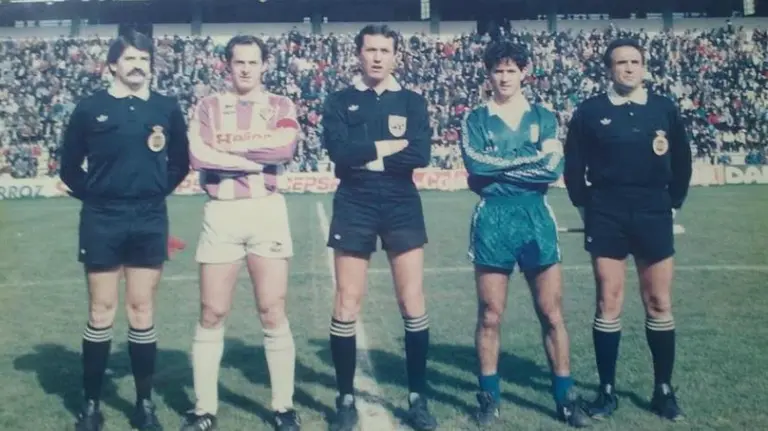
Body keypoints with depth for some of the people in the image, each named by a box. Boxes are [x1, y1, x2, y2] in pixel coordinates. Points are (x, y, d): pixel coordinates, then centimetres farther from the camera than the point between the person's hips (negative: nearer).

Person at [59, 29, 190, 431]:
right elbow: (70, 167, 7)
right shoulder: (90, 108, 1)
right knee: (101, 312, 4)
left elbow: (180, 163, 13)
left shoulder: (167, 108, 5)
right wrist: (94, 195, -1)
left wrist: (158, 190, 3)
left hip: (149, 220, 1)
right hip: (102, 220, -1)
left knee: (142, 311, 7)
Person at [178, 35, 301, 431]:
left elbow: (285, 146, -11)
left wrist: (230, 146, -8)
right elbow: (198, 155, -7)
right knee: (212, 314, 5)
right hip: (220, 213, 1)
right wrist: (258, 159, -8)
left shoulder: (281, 106, 10)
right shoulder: (208, 107, 11)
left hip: (267, 211, 0)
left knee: (273, 312, 2)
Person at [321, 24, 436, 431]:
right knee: (346, 306, 1)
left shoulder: (412, 102, 8)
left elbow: (420, 155, -8)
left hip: (402, 206, 1)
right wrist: (388, 145, -10)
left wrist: (366, 155, -10)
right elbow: (338, 149, -13)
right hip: (353, 207, -1)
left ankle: (418, 398, 16)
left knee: (413, 304, 2)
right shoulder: (340, 101, 6)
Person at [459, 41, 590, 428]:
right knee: (490, 315, 5)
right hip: (492, 219, -1)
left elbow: (553, 167, -6)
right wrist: (528, 159, -8)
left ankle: (565, 396, 16)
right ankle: (490, 397, 19)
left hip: (536, 217, 1)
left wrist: (500, 167, -8)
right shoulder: (476, 120, 6)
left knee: (552, 313, 4)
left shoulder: (543, 117, 9)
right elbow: (475, 164, -12)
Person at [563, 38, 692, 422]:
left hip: (653, 216, 2)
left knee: (659, 303, 4)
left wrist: (673, 202, 8)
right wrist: (585, 205, 2)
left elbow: (681, 161, 13)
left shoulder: (665, 109, 6)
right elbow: (573, 164, 6)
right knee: (608, 303, 1)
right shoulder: (590, 112, 1)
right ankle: (607, 390, 12)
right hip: (606, 217, -1)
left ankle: (663, 389, 17)